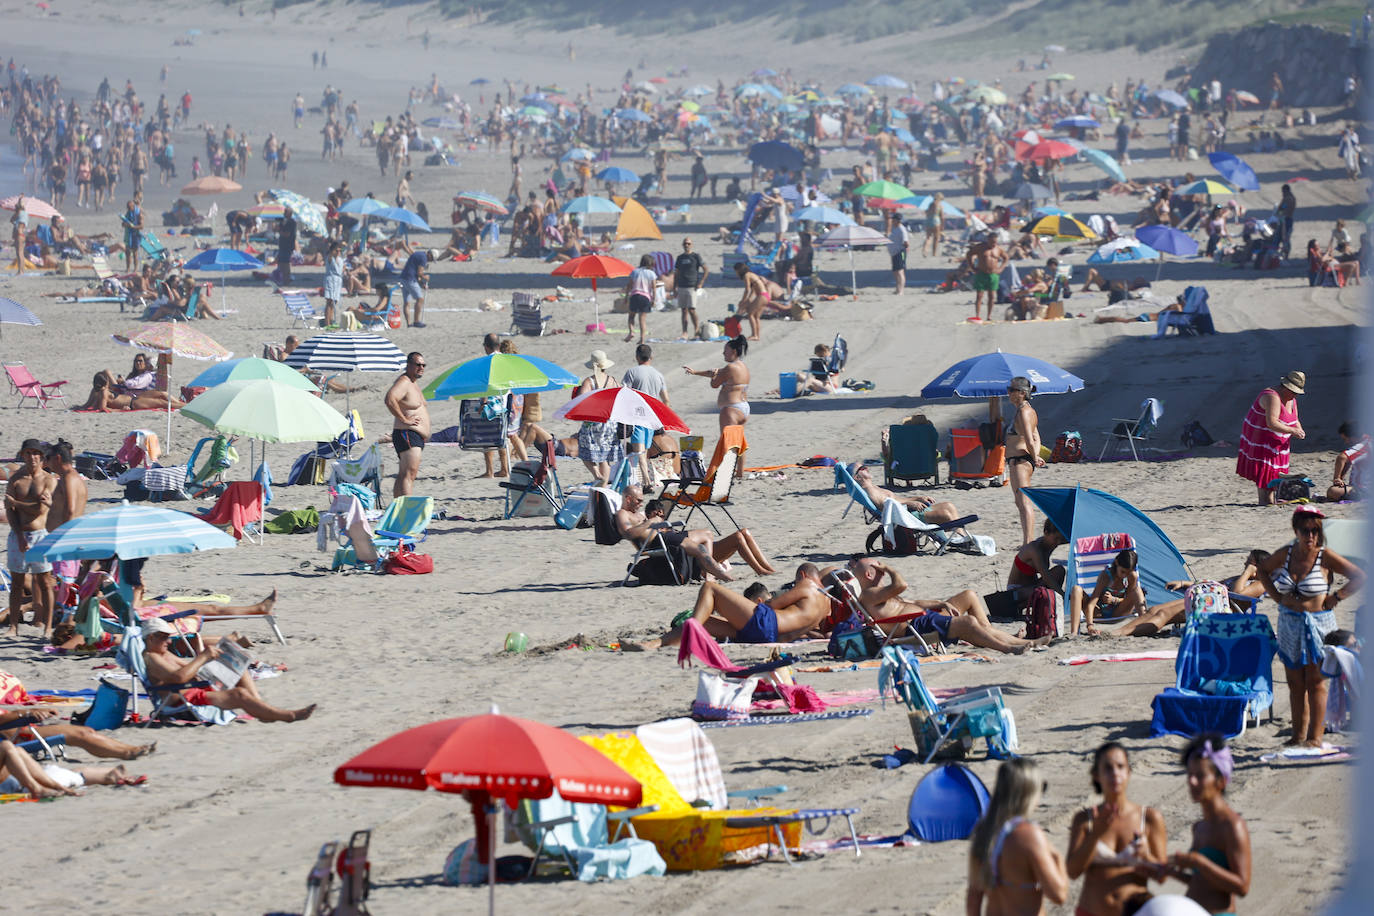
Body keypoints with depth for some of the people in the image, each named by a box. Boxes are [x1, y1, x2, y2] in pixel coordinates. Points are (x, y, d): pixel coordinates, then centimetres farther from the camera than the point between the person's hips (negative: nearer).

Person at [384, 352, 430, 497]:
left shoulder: (414, 382, 19)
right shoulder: (403, 382, -14)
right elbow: (389, 399, -32)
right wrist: (404, 420, -25)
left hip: (418, 437, 11)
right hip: (407, 434, -11)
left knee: (402, 476, 11)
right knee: (409, 475, -19)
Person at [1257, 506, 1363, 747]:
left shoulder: (1325, 557, -11)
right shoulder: (1285, 554, 1)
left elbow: (1360, 577, -9)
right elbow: (1263, 569, 22)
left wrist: (1334, 598, -10)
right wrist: (1276, 596, 11)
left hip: (1318, 625, -5)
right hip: (1290, 625, 5)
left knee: (1316, 683, -4)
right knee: (1295, 684, 10)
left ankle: (1315, 737, 0)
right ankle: (1298, 734, 19)